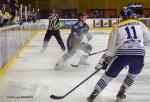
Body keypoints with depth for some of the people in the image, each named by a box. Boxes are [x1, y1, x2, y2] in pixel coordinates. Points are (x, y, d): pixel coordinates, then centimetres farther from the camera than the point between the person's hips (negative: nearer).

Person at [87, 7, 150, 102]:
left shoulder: (118, 27, 16)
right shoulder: (140, 24, 18)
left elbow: (111, 48, 14)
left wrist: (104, 62, 21)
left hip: (122, 54, 0)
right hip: (139, 55, 1)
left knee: (108, 75, 14)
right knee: (133, 75, 30)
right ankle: (121, 94, 26)